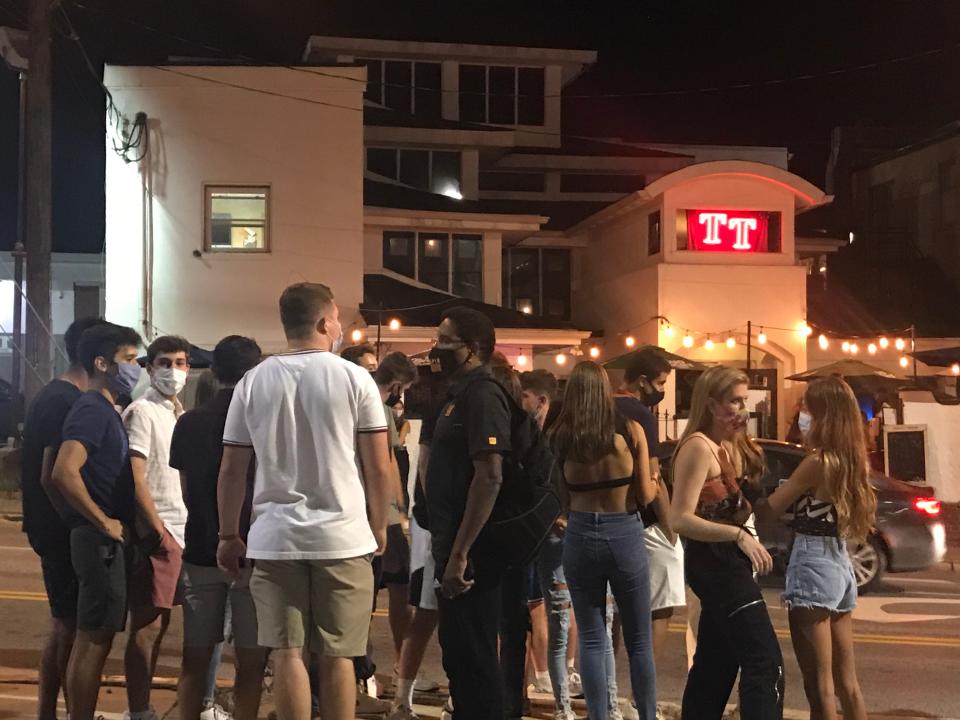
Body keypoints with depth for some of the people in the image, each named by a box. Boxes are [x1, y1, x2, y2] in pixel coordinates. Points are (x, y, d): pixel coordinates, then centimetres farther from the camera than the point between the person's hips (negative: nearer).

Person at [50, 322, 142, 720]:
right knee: (93, 639, -4)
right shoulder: (92, 409, -14)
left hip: (108, 539, 10)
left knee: (95, 638, 14)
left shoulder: (105, 410, 16)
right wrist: (104, 523, -20)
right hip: (100, 539, -10)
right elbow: (63, 473, -27)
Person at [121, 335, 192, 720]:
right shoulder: (142, 412, -8)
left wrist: (188, 529, 11)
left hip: (179, 531, 8)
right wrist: (160, 531, -16)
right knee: (146, 625, -4)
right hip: (155, 534, -8)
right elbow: (134, 478, -15)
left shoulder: (177, 412, 16)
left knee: (160, 622, 10)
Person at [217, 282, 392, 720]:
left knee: (286, 653, 4)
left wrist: (229, 536, 14)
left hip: (275, 539, 2)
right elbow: (378, 467, -2)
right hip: (342, 537, -1)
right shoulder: (354, 378, -2)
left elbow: (231, 470, 5)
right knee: (336, 656, 5)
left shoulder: (253, 383, 4)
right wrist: (379, 528, 11)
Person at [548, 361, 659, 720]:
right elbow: (645, 495, -3)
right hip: (625, 535, -1)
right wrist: (655, 484, 18)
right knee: (639, 641, 11)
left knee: (591, 640, 11)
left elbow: (559, 493, -7)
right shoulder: (630, 430, -6)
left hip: (580, 536, 1)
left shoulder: (559, 436, -5)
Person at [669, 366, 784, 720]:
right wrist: (740, 535, -28)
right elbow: (681, 519, -23)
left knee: (715, 664, 15)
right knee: (765, 661, -14)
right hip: (714, 562, -10)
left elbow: (730, 507, 11)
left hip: (723, 563, 10)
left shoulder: (722, 446, 14)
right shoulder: (698, 447, -15)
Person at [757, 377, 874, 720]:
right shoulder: (850, 460, 8)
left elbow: (770, 509, -10)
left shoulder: (817, 462, -15)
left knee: (819, 682, -3)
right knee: (846, 681, 14)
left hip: (813, 567, -8)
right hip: (840, 567, 8)